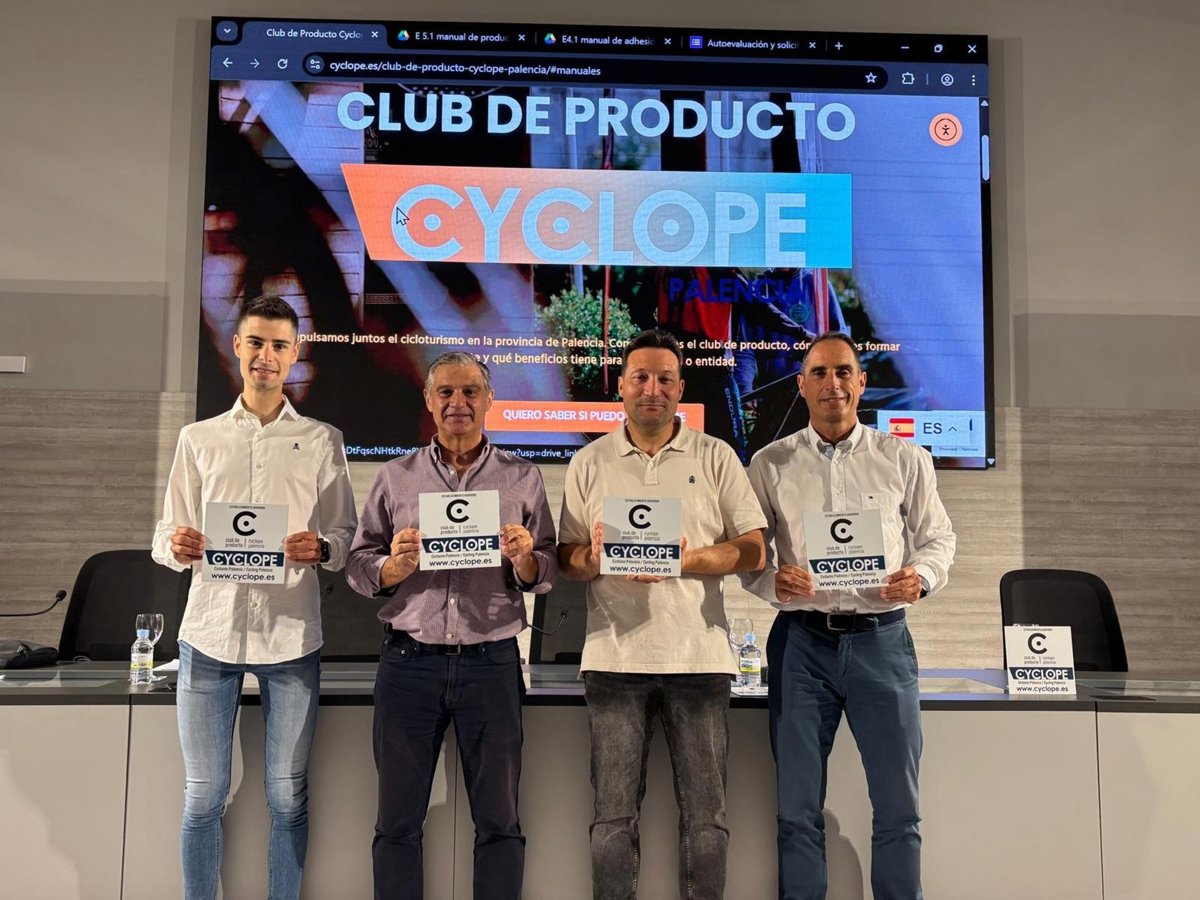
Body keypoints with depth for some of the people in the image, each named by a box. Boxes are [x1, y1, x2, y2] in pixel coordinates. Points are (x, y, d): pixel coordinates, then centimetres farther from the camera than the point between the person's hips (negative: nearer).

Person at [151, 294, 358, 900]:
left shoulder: (322, 441, 9)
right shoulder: (199, 438, 12)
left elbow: (346, 534, 7)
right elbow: (166, 535, 10)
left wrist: (321, 548, -14)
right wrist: (177, 546, -13)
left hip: (291, 634, -1)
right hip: (211, 629, 1)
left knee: (287, 796, 7)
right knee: (203, 794, 7)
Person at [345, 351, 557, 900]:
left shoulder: (522, 478, 8)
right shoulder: (396, 477, 10)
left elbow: (546, 576, 7)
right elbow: (357, 566, 7)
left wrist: (524, 559, -14)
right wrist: (395, 566, -13)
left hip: (491, 663, 0)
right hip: (409, 661, 1)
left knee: (499, 820, 6)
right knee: (397, 820, 8)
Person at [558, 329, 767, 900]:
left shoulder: (716, 457, 7)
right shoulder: (589, 463, 10)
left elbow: (754, 551, 2)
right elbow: (567, 559, 9)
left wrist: (689, 560, -14)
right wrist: (596, 558, -14)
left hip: (698, 655, 0)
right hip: (615, 656, 1)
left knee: (705, 815, 7)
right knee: (613, 815, 7)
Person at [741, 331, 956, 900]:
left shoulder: (905, 459, 6)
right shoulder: (770, 464, 6)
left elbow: (938, 537, 10)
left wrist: (921, 576, -11)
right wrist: (772, 582, -14)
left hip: (881, 638, 0)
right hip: (801, 640, 0)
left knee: (898, 805, 5)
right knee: (798, 807, 7)